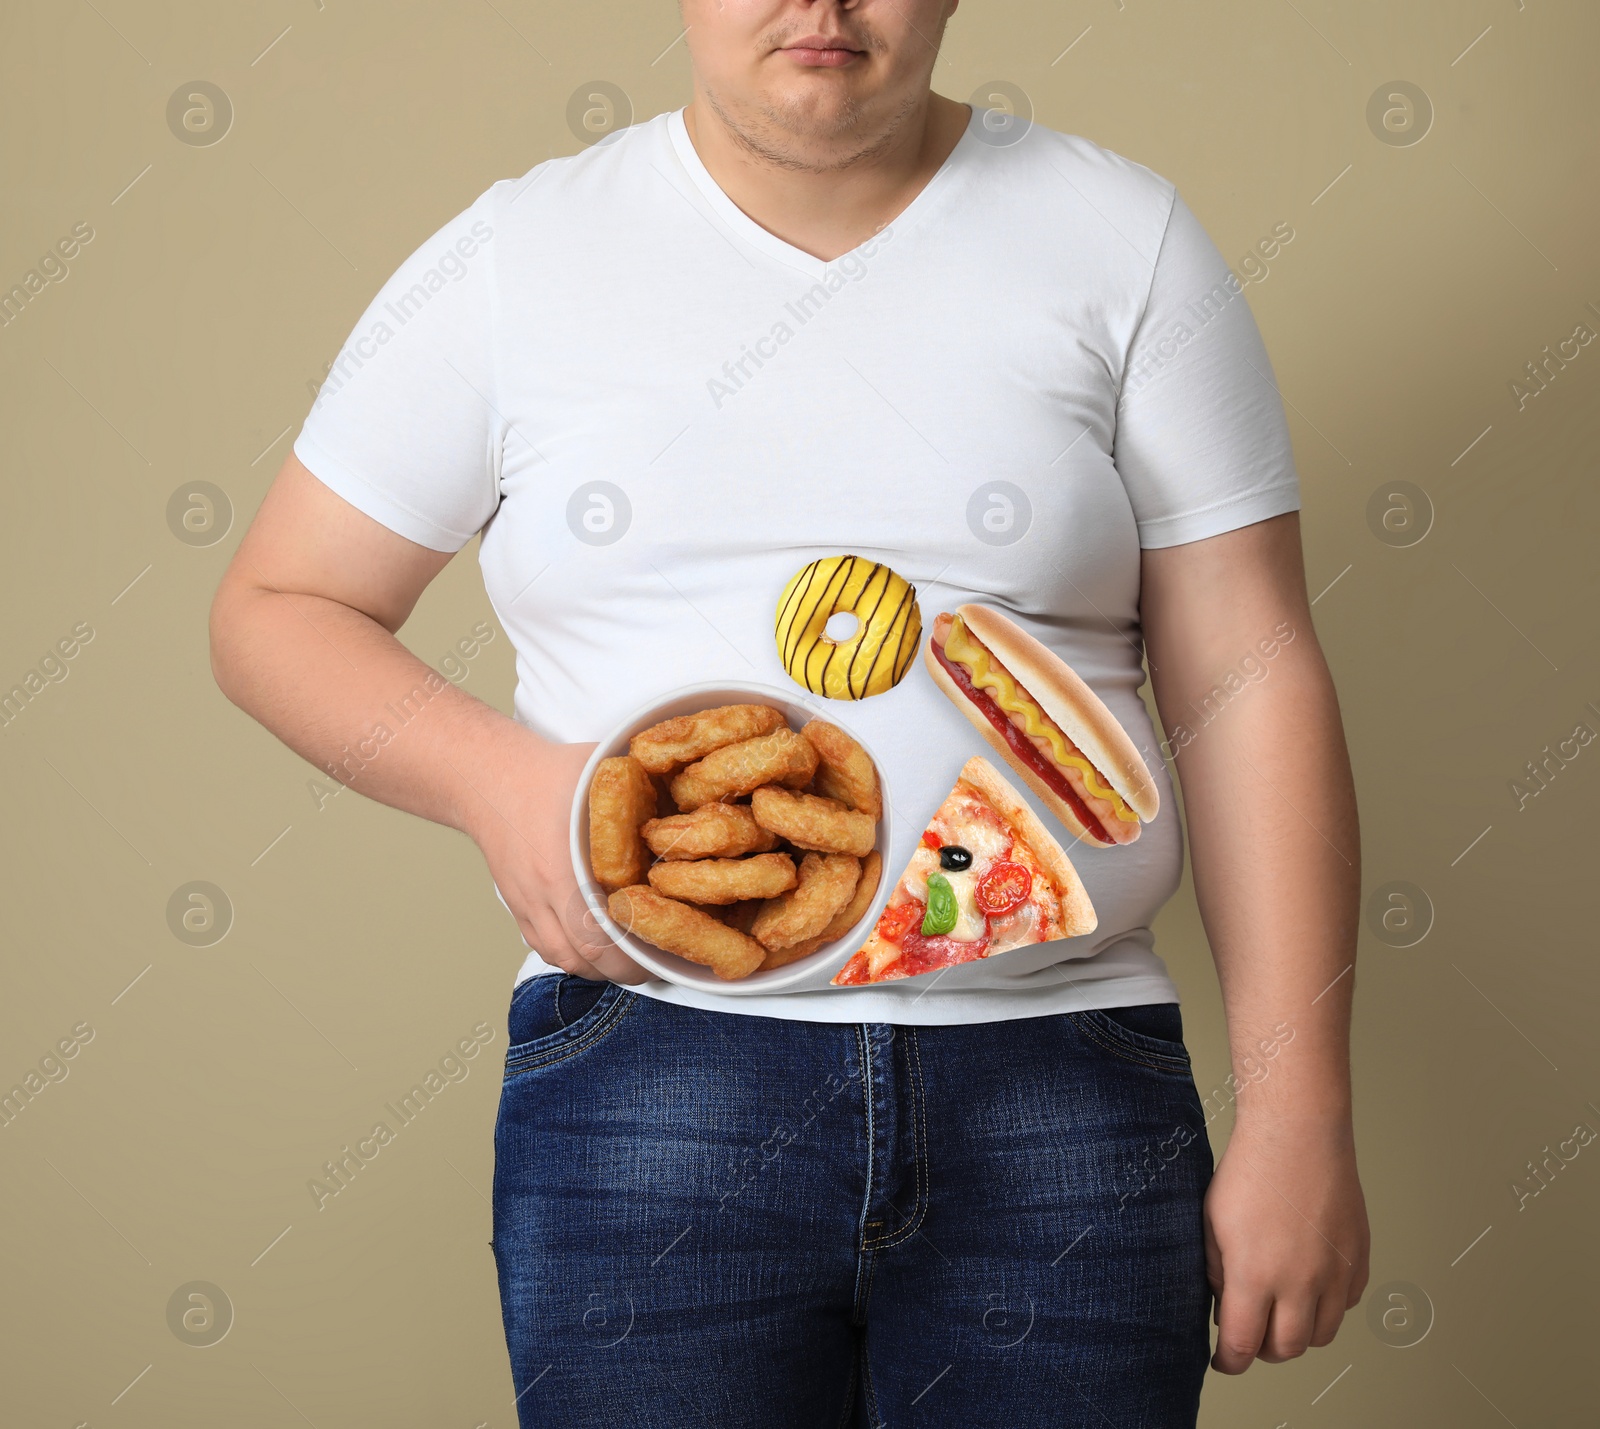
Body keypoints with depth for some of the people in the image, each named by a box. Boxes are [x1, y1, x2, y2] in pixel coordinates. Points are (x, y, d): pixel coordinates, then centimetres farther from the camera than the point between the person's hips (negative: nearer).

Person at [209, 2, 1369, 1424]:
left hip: (1064, 1093, 0)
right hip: (651, 1080, 0)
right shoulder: (518, 256, 6)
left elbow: (1249, 685, 1)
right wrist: (492, 775, -9)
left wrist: (1298, 1120, -4)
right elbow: (275, 609, 12)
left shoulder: (1120, 240, 4)